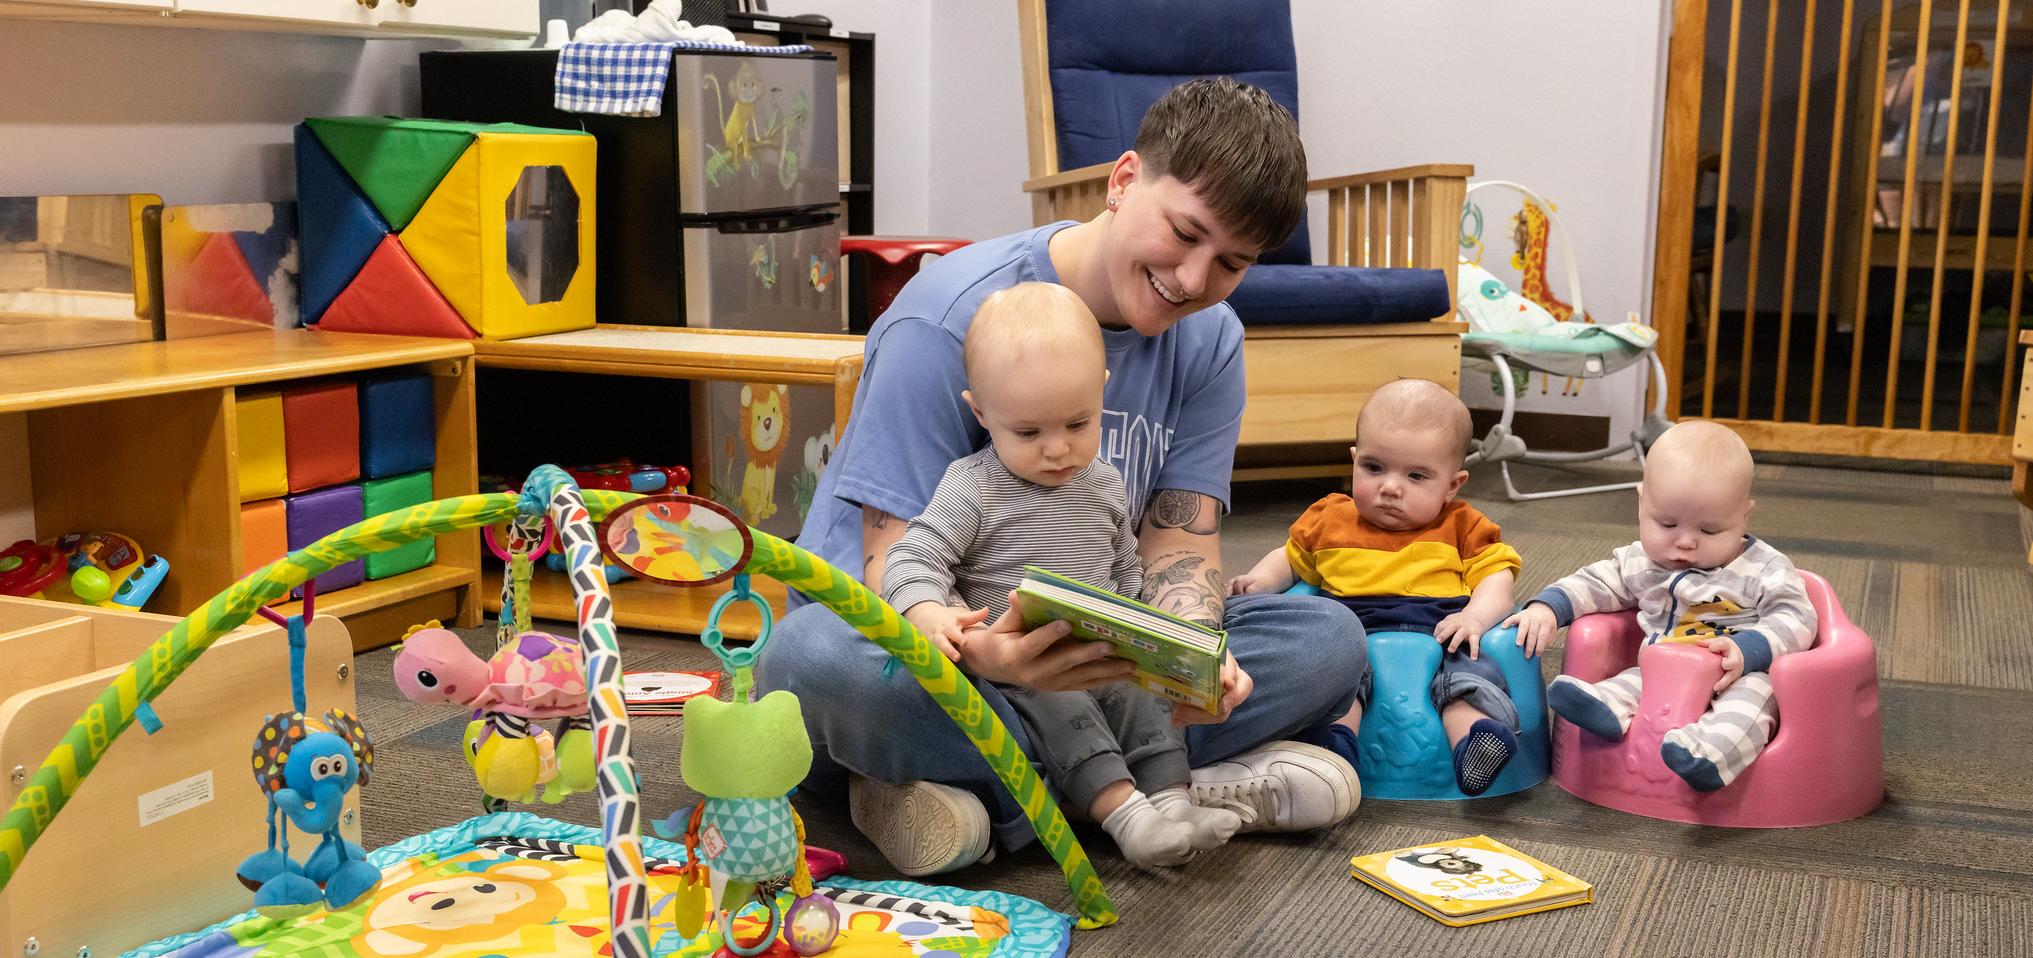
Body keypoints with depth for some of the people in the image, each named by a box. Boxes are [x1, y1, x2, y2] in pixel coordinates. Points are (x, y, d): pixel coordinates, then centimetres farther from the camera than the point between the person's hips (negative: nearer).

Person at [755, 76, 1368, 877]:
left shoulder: (1209, 341, 1)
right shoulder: (952, 316, -18)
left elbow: (1180, 540, -3)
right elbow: (898, 568, -21)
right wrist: (983, 652, -44)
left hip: (1073, 654, 6)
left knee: (1328, 638, -13)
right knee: (820, 656, -39)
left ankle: (966, 786, -23)